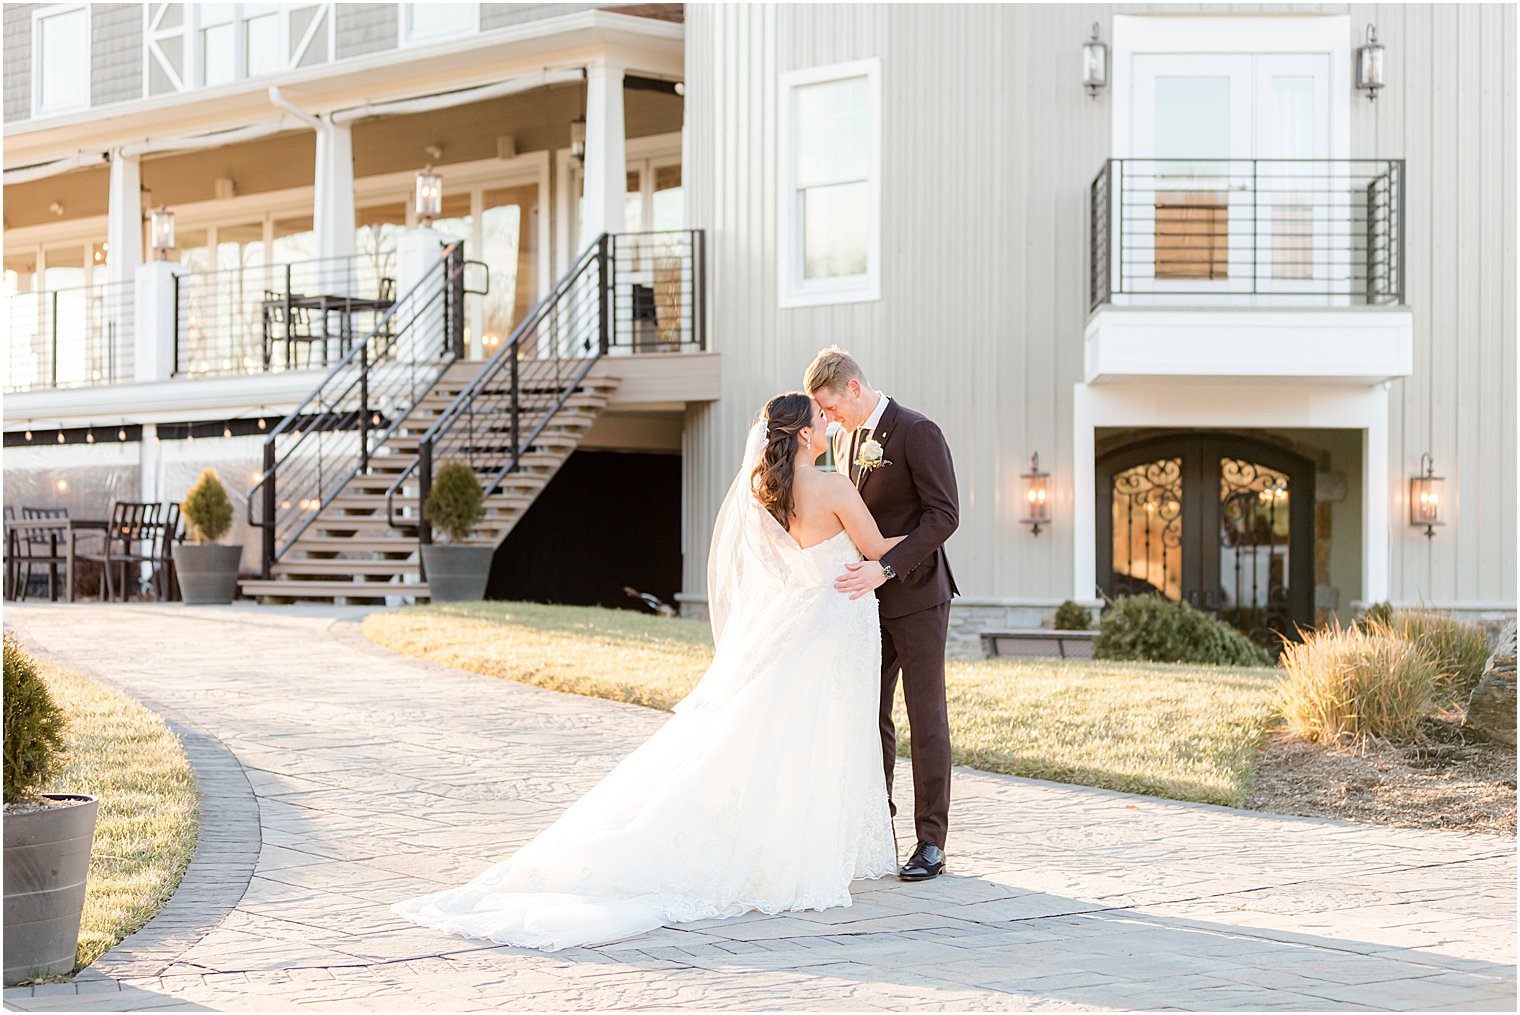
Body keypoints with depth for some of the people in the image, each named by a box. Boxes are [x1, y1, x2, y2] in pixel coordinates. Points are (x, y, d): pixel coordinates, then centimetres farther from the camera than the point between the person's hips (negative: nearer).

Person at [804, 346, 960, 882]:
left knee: (926, 719, -2)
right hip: (869, 598, 7)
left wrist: (885, 567, -24)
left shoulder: (917, 432, -13)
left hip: (916, 596, -7)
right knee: (870, 716, 8)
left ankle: (931, 841, 2)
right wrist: (853, 570, 8)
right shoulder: (846, 438, 11)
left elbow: (944, 513, -18)